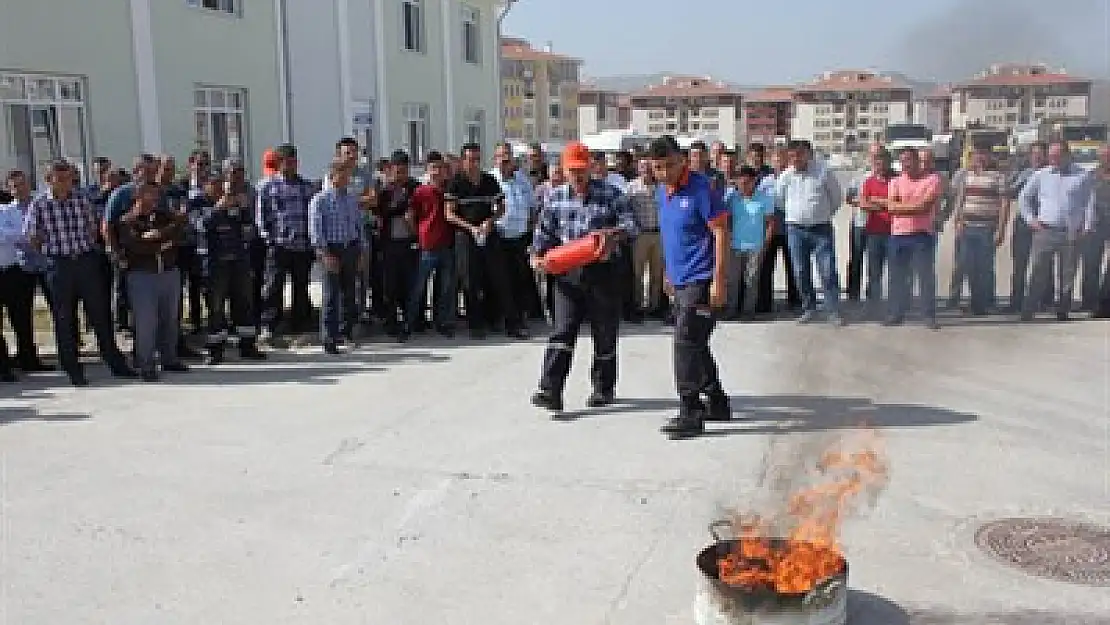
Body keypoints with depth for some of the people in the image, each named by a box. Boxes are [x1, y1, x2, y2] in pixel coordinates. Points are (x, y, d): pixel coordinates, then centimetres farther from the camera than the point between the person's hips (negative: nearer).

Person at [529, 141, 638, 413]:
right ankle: (550, 392, -12)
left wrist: (613, 233, -26)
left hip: (602, 271, -1)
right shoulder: (556, 197, 7)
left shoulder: (610, 194, -3)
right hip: (567, 272, 2)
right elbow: (544, 230, 14)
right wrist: (537, 255, -3)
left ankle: (603, 388, 25)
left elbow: (630, 224, -6)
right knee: (562, 332, -8)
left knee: (604, 334, 8)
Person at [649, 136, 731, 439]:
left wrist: (719, 279, -20)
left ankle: (690, 414, -2)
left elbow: (721, 233, -15)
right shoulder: (662, 192, 11)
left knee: (686, 343, -10)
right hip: (680, 281, 9)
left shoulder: (701, 188, -13)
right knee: (694, 345, 15)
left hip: (701, 281, -9)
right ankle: (717, 404, 28)